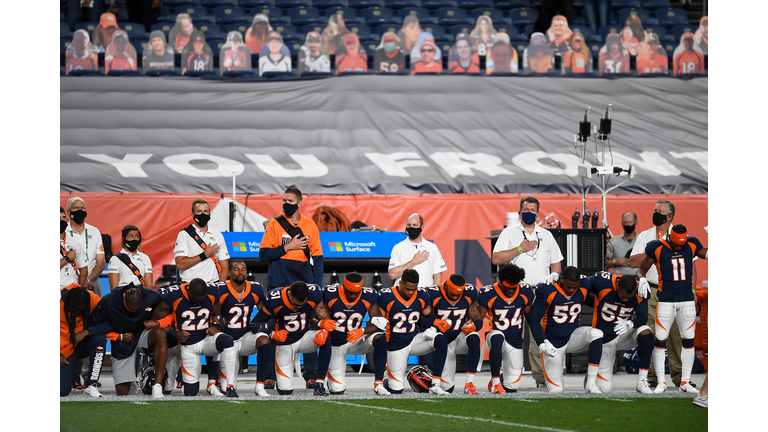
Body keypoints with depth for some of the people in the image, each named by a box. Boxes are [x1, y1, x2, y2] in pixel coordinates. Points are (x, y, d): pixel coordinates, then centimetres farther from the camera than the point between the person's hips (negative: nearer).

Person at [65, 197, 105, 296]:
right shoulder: (63, 233, 5)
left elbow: (101, 263, 9)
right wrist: (78, 281, -14)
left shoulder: (95, 232, 15)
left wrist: (88, 279, -9)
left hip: (91, 282, 2)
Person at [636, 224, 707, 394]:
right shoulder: (657, 248, -8)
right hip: (666, 300, -3)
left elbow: (706, 254, 18)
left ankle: (685, 382, 11)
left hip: (687, 299, 3)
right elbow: (642, 268, 2)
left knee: (689, 340, 3)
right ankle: (661, 382, 2)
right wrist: (642, 280, -18)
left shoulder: (691, 245, 0)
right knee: (660, 340, -6)